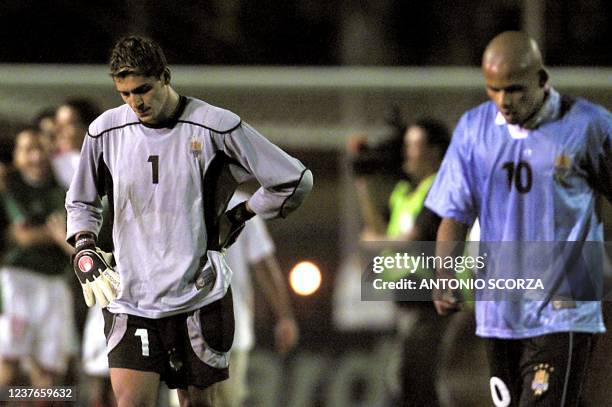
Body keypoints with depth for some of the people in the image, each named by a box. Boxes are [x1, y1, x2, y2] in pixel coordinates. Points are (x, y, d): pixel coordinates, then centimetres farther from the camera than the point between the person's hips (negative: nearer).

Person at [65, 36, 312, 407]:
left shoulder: (217, 127, -7)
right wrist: (84, 249, 3)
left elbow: (296, 181, -1)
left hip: (199, 297, -1)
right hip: (131, 300, 2)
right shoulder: (105, 131, 3)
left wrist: (241, 215, 5)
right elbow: (81, 201, 20)